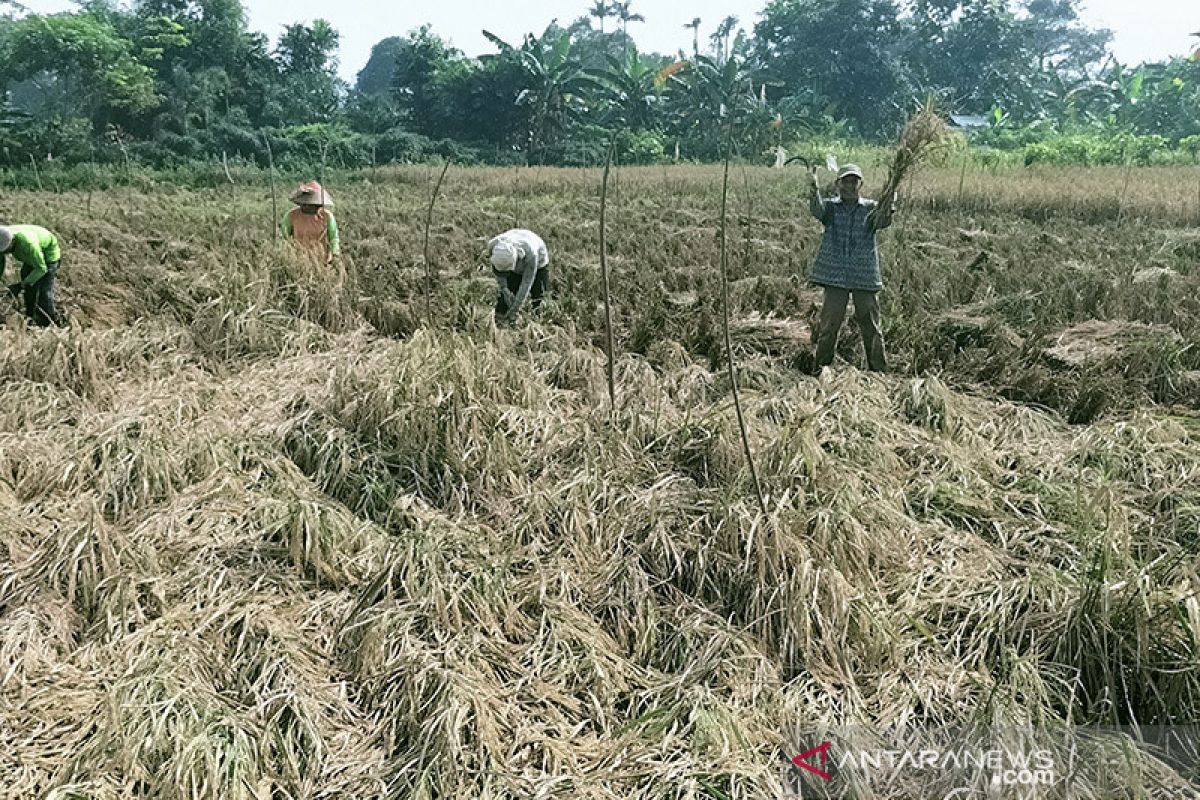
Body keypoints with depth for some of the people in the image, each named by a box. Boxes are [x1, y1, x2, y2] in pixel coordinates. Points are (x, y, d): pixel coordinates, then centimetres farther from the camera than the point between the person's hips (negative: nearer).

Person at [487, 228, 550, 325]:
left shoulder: (530, 253, -47)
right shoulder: (495, 249, -35)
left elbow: (526, 283, -41)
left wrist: (514, 310, -41)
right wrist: (511, 305, -26)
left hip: (538, 264, -2)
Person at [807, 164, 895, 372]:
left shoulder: (871, 208, 5)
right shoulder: (831, 206, 4)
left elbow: (881, 222, -16)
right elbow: (817, 209, -18)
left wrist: (887, 204, -37)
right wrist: (815, 189, -39)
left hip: (865, 276, 1)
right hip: (835, 275, 0)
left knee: (871, 326, 5)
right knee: (828, 325, 3)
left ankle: (879, 370, 15)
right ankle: (822, 369, 14)